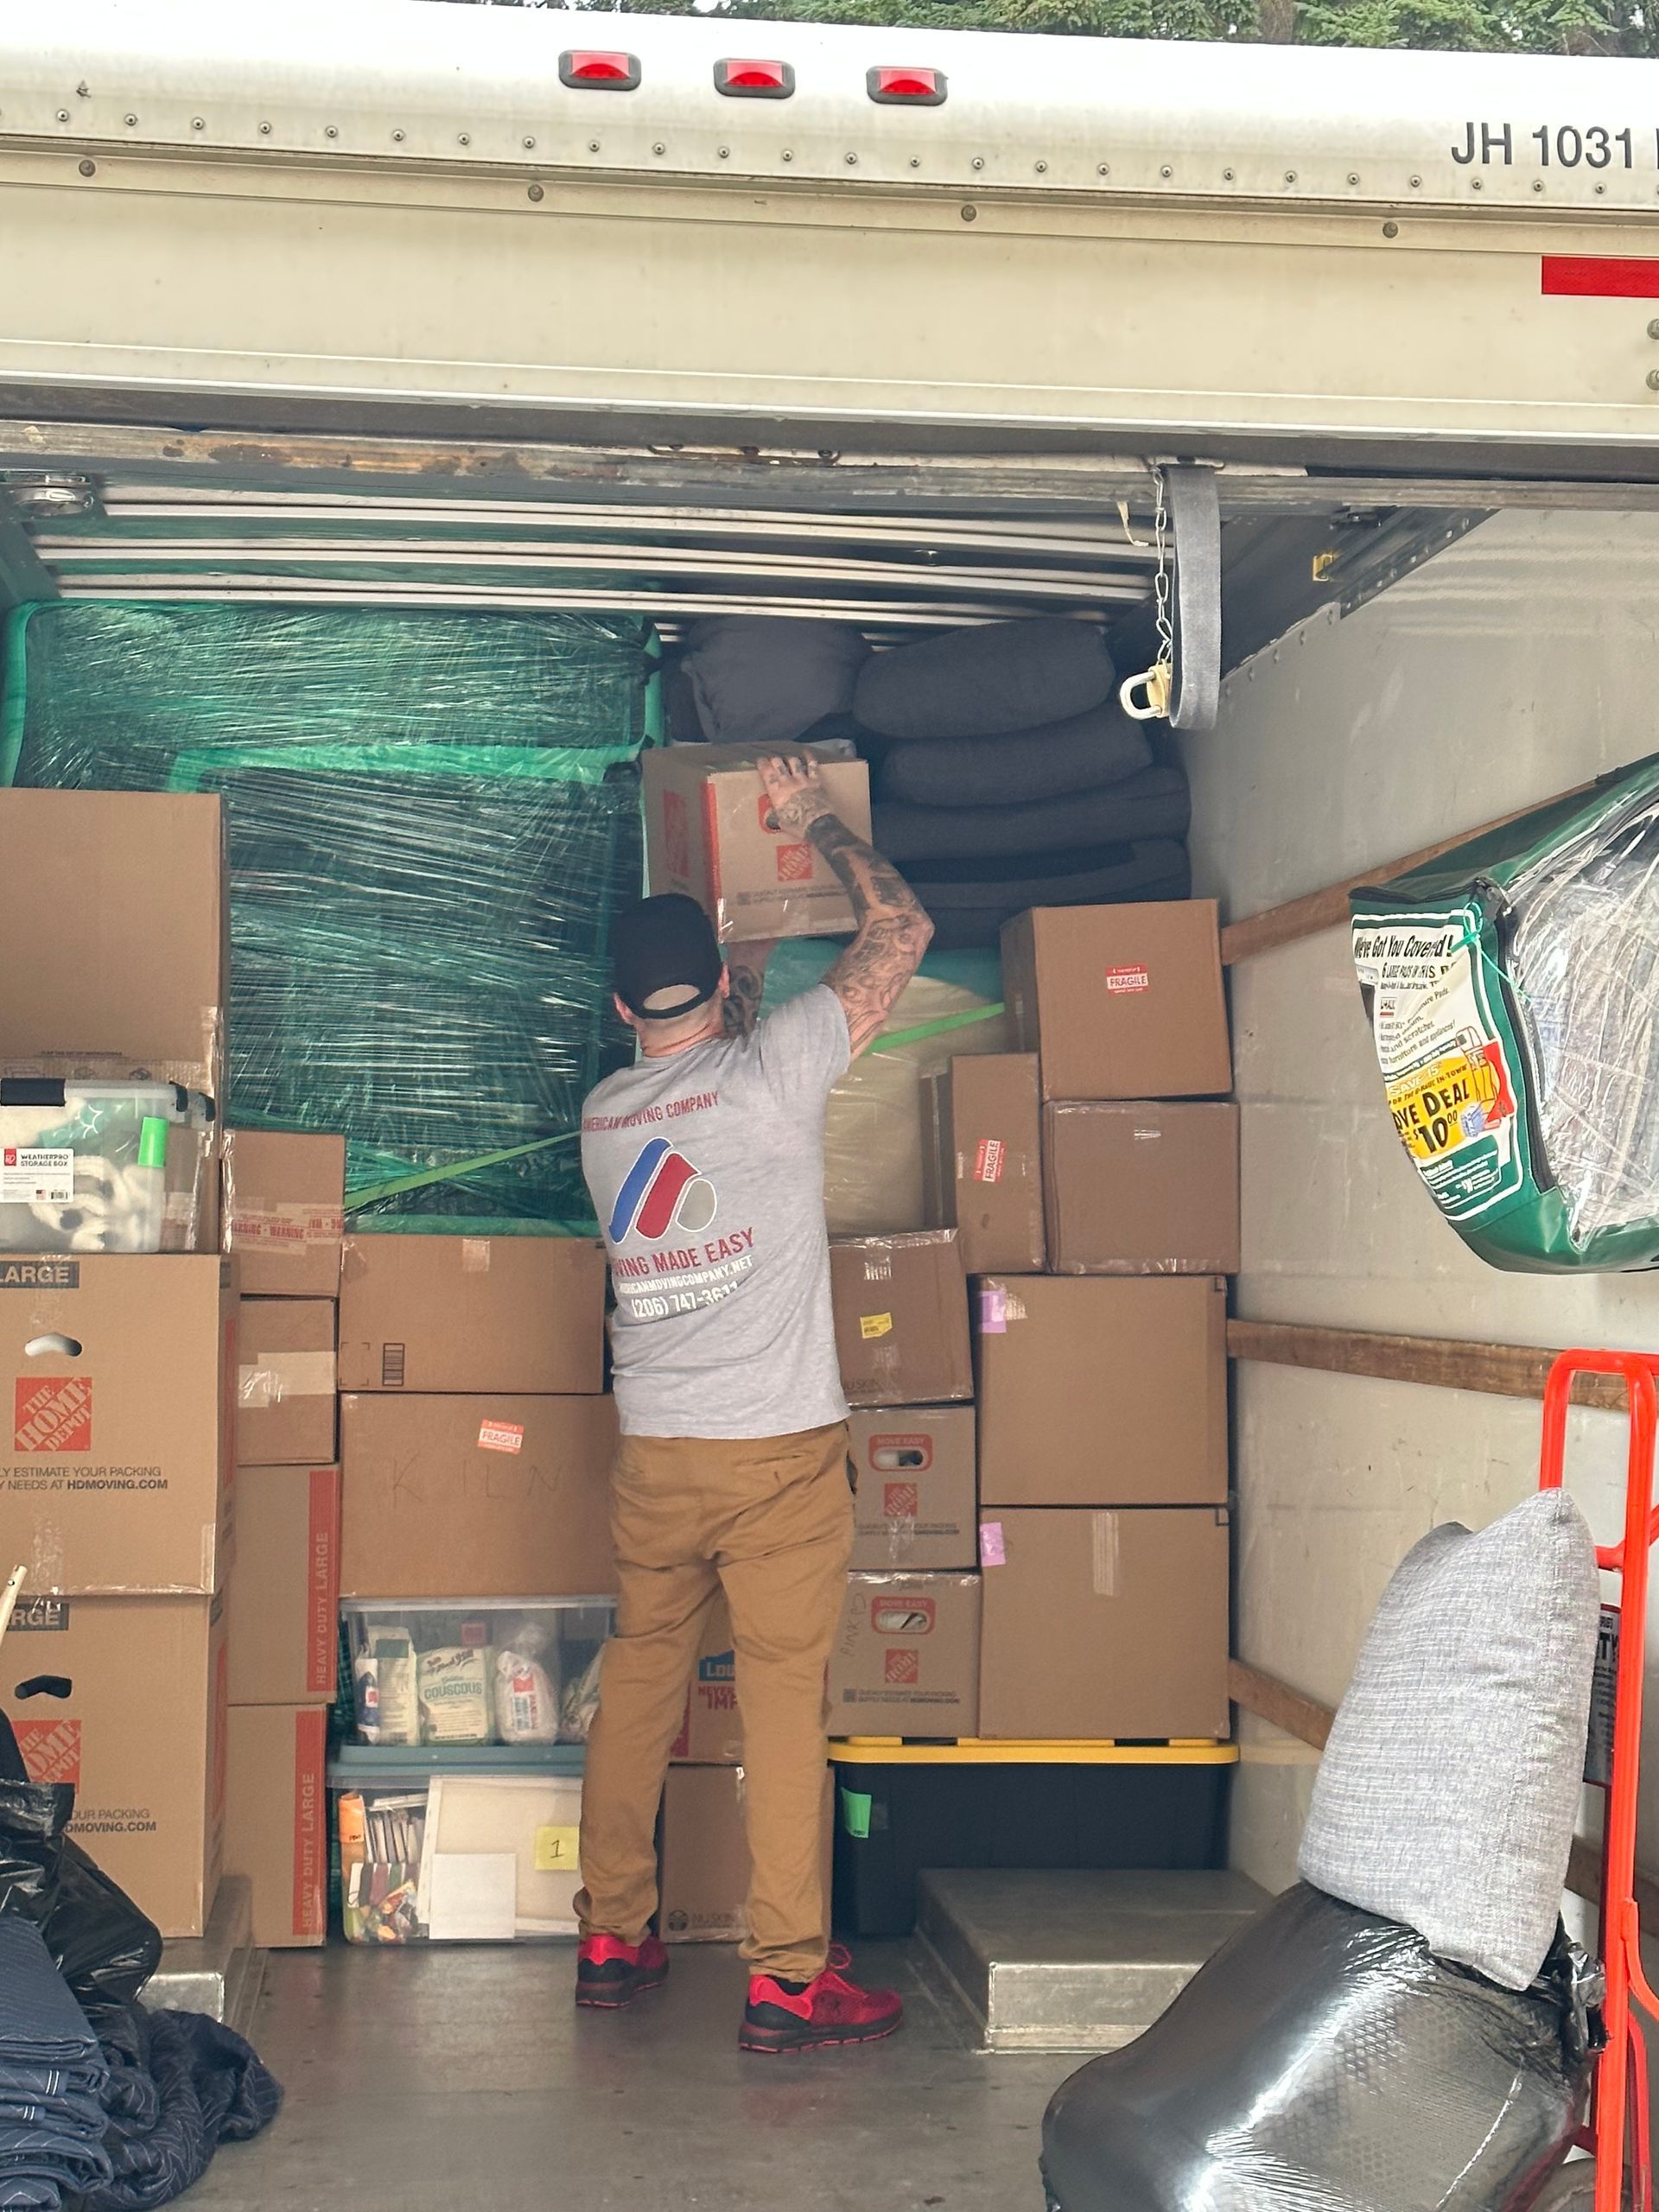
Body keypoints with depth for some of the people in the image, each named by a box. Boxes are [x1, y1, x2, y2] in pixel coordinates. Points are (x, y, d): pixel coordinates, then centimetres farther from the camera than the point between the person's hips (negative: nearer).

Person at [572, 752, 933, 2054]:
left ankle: (611, 1937, 23)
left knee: (639, 1683, 15)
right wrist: (816, 821, 13)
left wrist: (744, 986, 38)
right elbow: (903, 928, 1)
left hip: (651, 1452, 5)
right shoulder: (774, 1068, -8)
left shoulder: (602, 1117, 8)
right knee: (785, 1701, -2)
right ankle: (788, 1980, 1)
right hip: (780, 1447, -5)